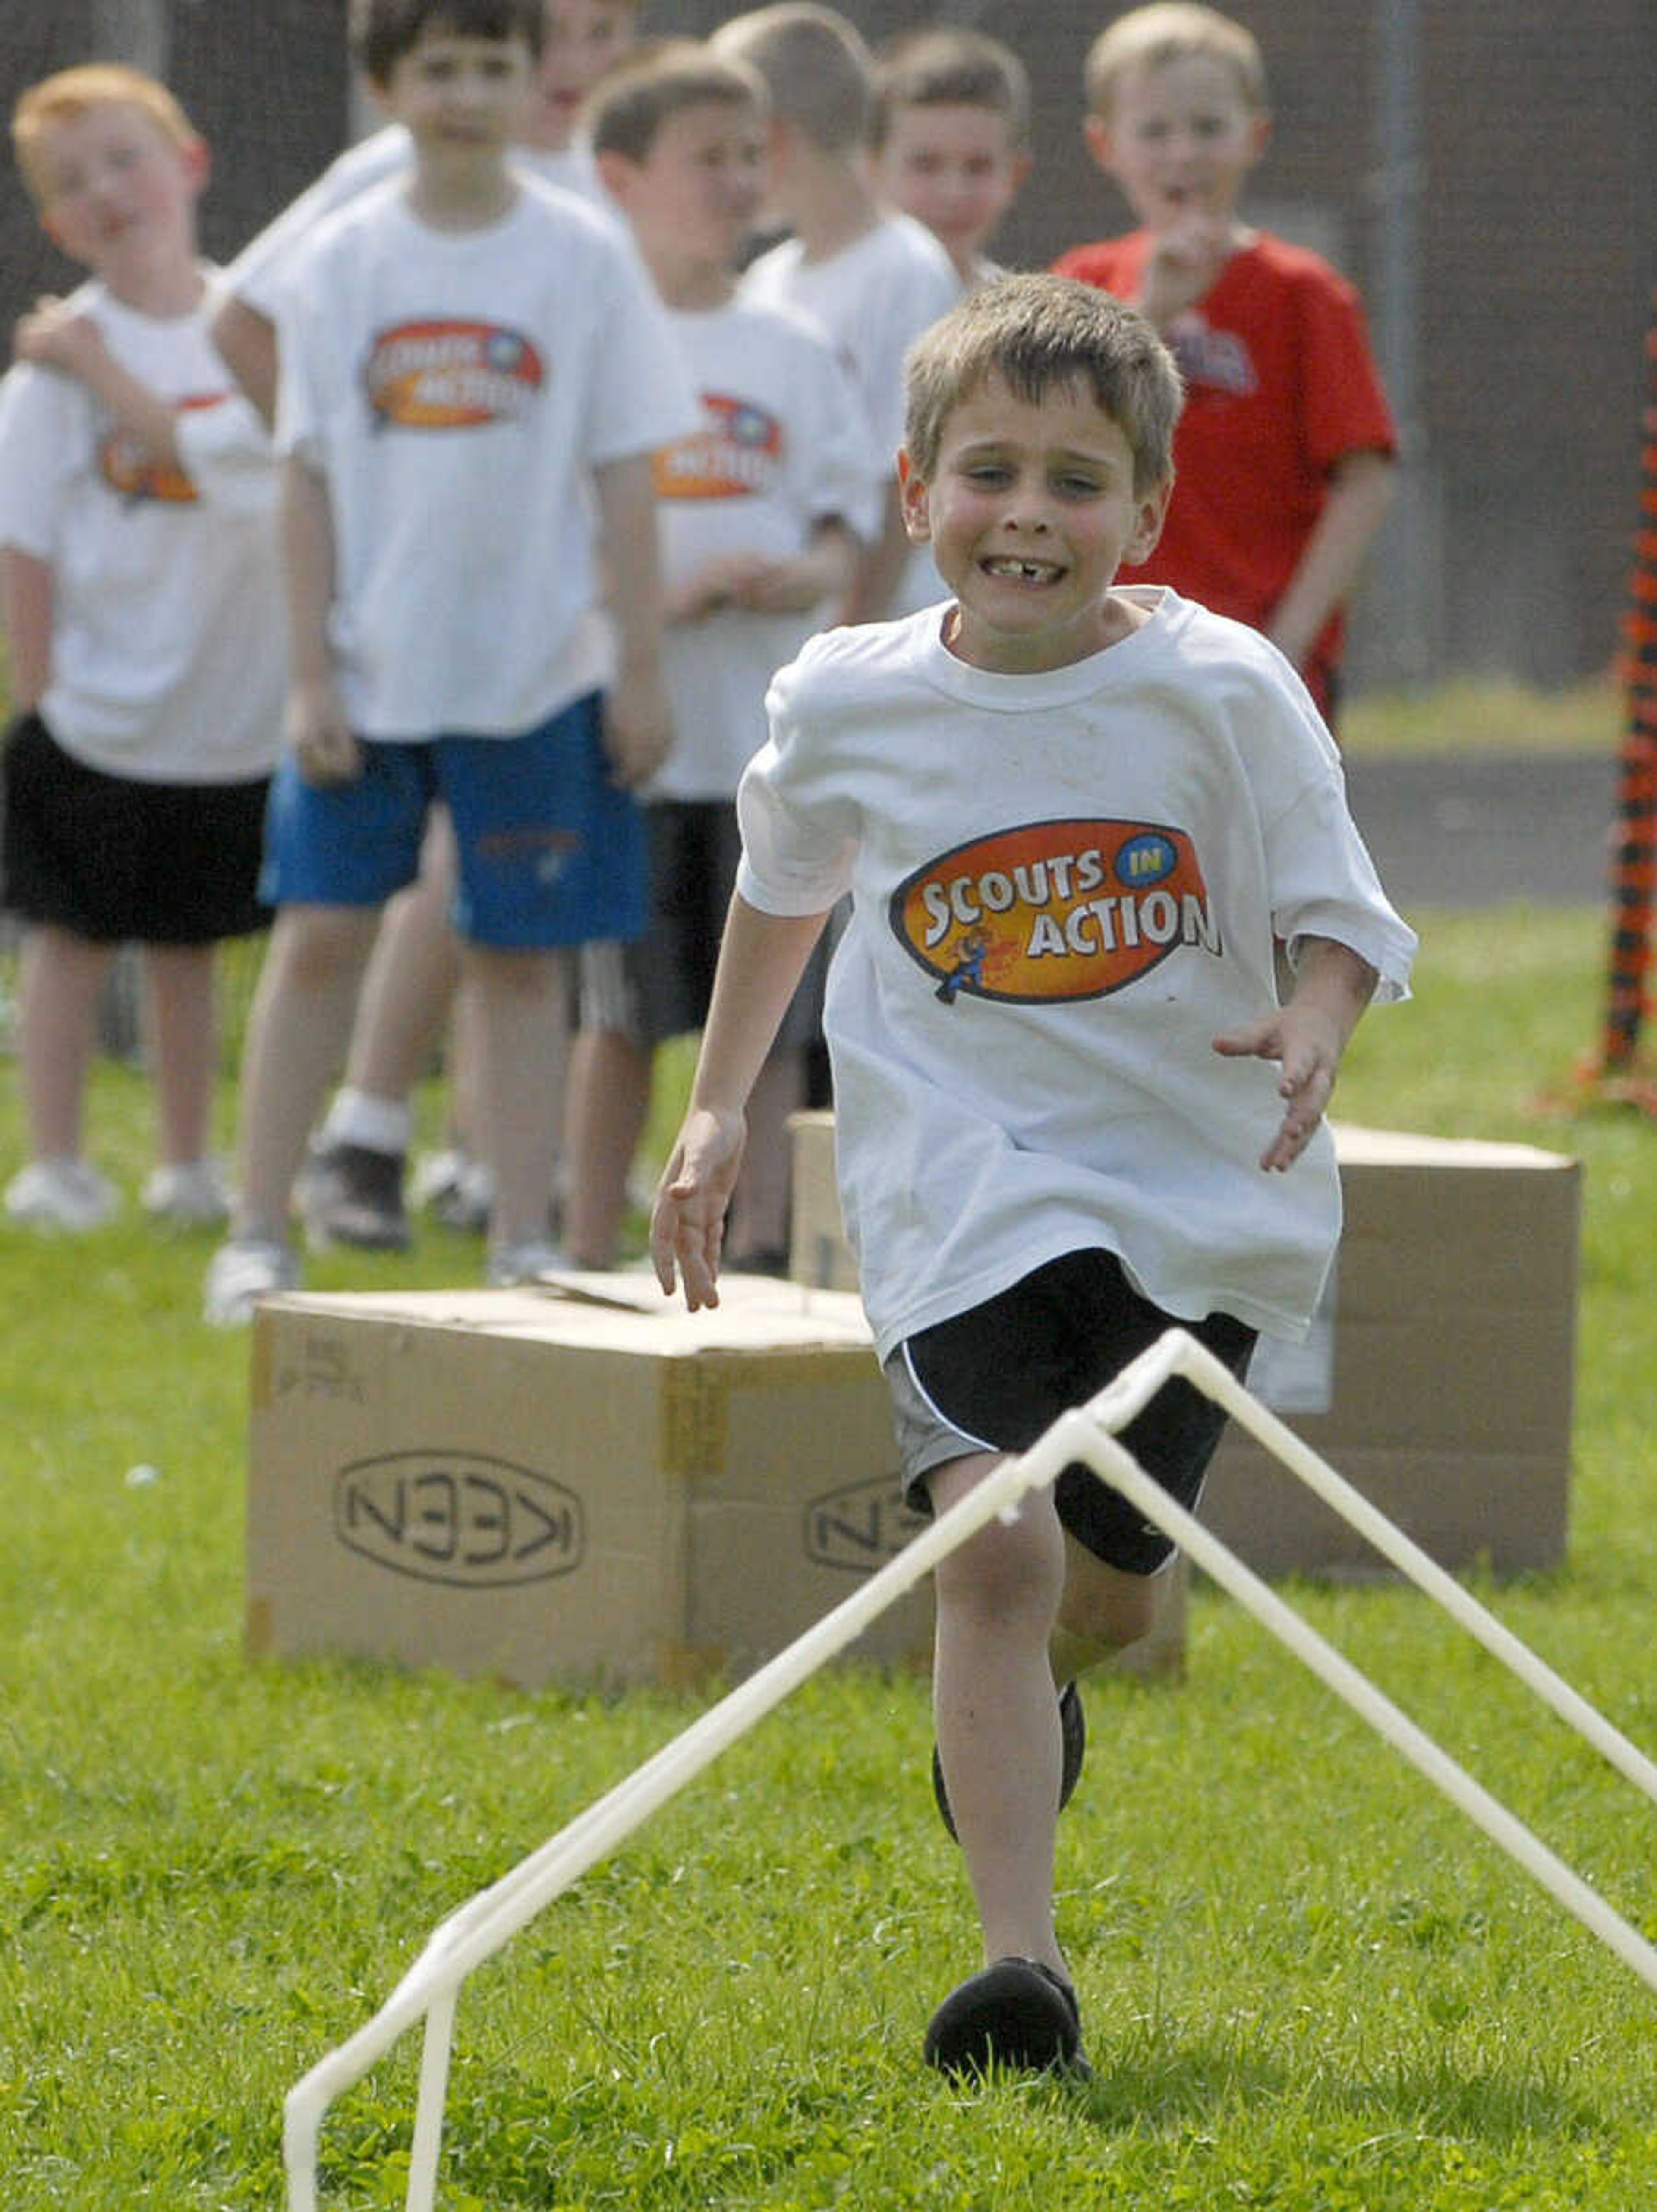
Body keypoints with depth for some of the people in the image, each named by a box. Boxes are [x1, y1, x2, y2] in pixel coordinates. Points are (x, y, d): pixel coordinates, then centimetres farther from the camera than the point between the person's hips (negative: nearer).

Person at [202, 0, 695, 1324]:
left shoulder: (583, 258, -1)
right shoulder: (345, 262, 2)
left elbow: (623, 474, 1)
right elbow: (310, 479, 3)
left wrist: (642, 668, -2)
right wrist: (311, 676, -2)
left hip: (535, 669, -1)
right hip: (369, 668, 1)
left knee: (522, 955, 4)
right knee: (320, 931, -1)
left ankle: (525, 1247, 11)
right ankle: (258, 1237, 5)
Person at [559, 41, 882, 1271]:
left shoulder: (794, 352, 11)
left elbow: (851, 513, 11)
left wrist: (813, 576, -12)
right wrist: (657, 593, -18)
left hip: (772, 727, 3)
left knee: (769, 1007, 2)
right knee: (627, 1008, 1)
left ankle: (758, 1248, 5)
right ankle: (592, 1253, 9)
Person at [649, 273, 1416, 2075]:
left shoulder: (1223, 691, -10)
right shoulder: (848, 705, -4)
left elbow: (1335, 912, -4)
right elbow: (783, 890, 17)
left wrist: (1313, 1027, -26)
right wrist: (717, 1107, 17)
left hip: (1195, 1186, 1)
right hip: (961, 1184, -1)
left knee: (1111, 1583, 13)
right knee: (996, 1539, -20)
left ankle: (1029, 1686, 52)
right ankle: (1020, 1962, -21)